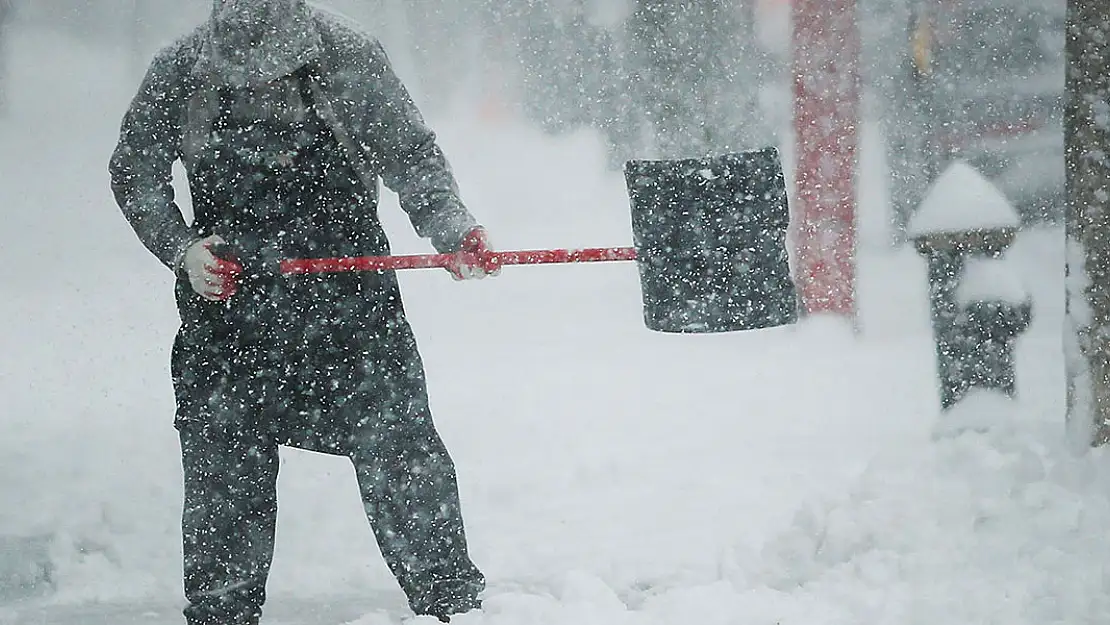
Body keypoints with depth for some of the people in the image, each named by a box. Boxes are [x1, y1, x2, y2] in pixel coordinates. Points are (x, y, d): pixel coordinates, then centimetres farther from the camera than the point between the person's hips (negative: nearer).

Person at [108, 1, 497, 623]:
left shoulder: (349, 54, -9)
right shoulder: (182, 70, -6)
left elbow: (413, 156, -2)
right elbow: (134, 172, 7)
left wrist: (455, 232, -18)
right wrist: (182, 250, -6)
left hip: (348, 285, -1)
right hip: (226, 293, 1)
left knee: (397, 444, -3)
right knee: (222, 464, 5)